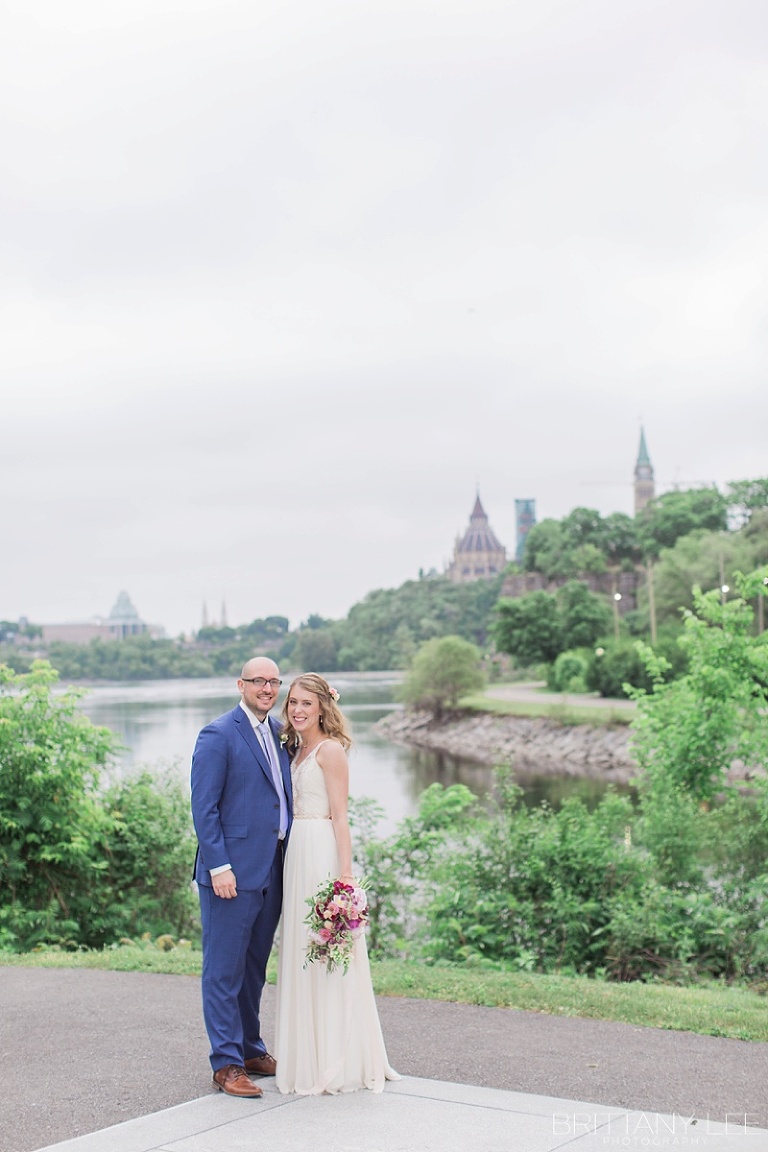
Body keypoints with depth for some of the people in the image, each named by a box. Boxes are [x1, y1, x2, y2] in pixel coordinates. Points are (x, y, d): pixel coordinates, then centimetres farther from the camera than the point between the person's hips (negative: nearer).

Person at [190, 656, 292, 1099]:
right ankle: (226, 1063, 7)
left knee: (255, 967, 17)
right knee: (225, 969, 0)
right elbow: (204, 807, -12)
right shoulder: (218, 735, -9)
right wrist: (219, 866, -17)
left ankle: (252, 1050, 28)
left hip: (272, 870, 8)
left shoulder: (280, 732, 13)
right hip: (233, 871, -8)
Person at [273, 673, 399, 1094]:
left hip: (322, 854, -9)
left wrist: (344, 873, -19)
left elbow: (339, 816, -14)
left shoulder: (330, 749, -9)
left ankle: (338, 1061, 5)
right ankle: (310, 1056, 20)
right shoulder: (297, 750, 16)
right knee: (300, 952, 11)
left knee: (325, 953, -4)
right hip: (296, 853, 9)